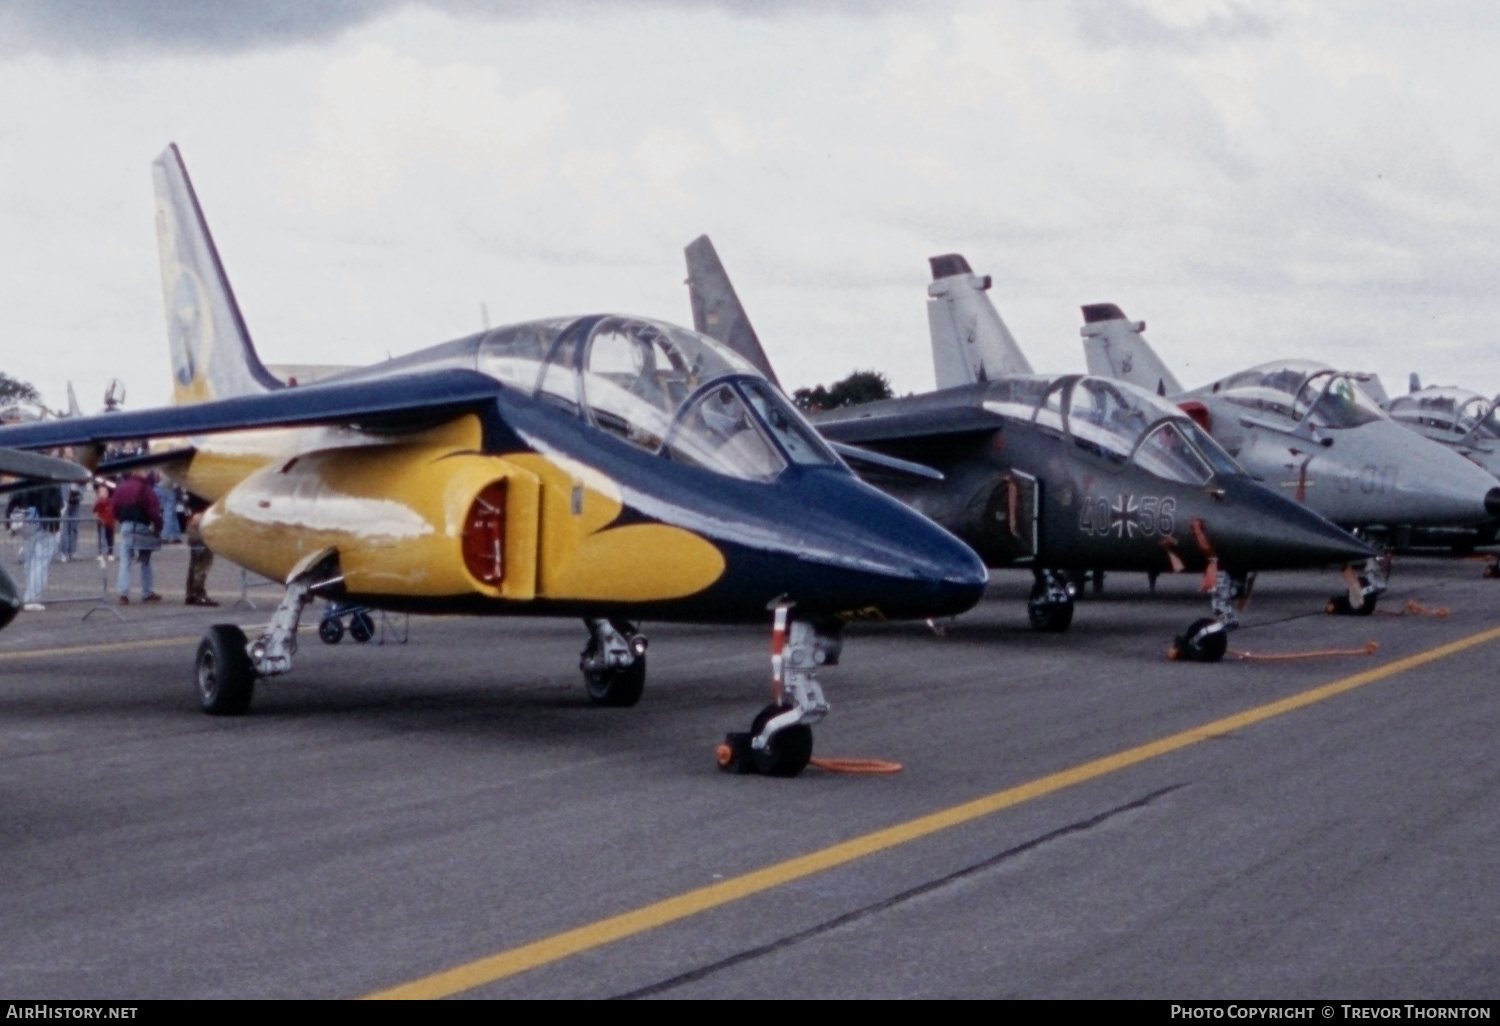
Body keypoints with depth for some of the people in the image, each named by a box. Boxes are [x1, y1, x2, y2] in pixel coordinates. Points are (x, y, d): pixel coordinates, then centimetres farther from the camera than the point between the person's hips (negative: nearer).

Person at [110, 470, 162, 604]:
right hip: (142, 527, -3)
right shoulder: (146, 489, -9)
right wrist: (158, 527, -1)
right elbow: (153, 510, -12)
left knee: (125, 562, 2)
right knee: (145, 562, 12)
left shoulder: (121, 488, 4)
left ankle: (123, 593, -11)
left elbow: (114, 508, 5)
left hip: (125, 526, 3)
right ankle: (147, 593, 16)